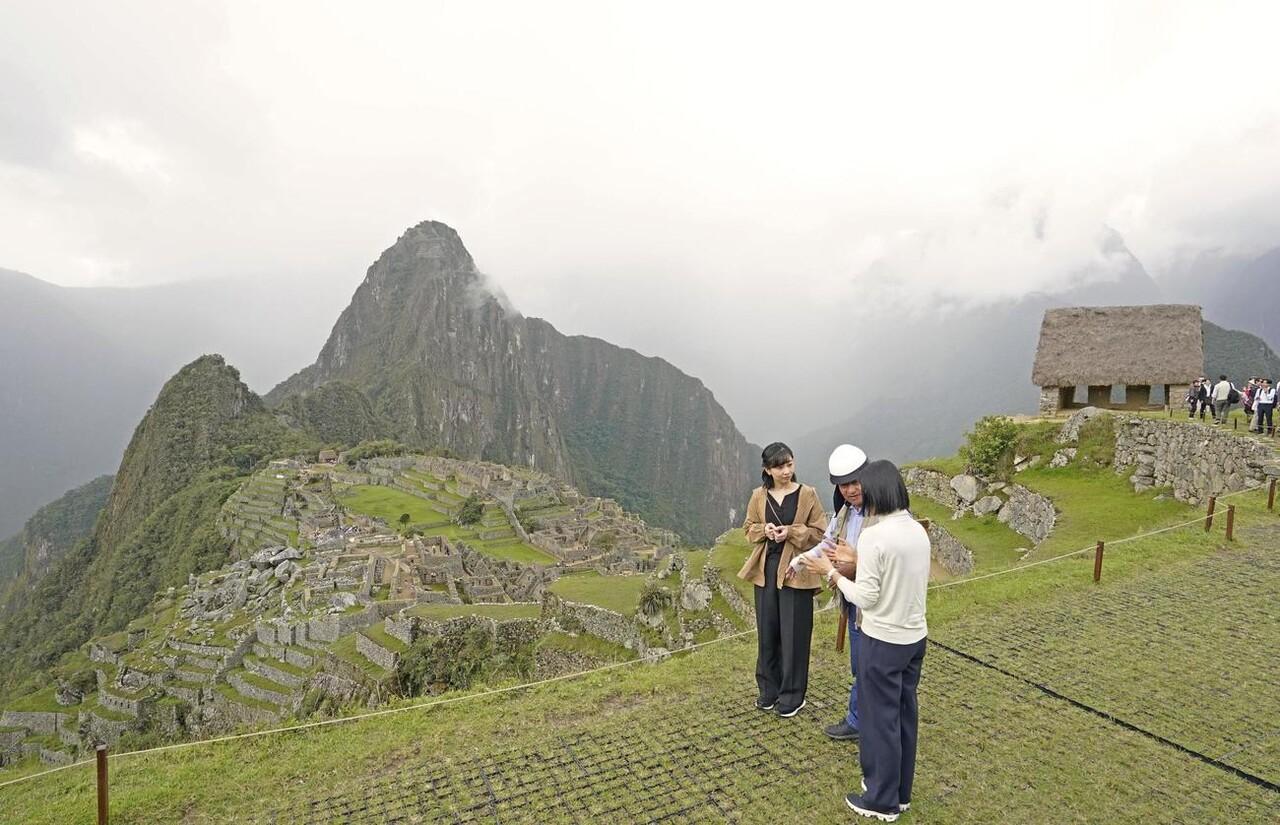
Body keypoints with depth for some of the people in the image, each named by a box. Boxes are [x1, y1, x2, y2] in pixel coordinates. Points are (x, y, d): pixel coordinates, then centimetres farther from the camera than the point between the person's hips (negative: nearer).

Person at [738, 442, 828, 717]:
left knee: (794, 634, 4)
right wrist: (764, 530, -10)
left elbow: (819, 532, -3)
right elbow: (749, 528, 11)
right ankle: (769, 689, 28)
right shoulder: (758, 496, 2)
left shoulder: (807, 494, -7)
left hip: (796, 571, -3)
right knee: (767, 632, 12)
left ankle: (793, 695, 19)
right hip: (766, 570, 3)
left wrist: (791, 532, -18)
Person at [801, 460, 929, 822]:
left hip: (882, 642, -7)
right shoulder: (918, 530, 0)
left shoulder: (873, 535, -23)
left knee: (880, 720, 9)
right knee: (905, 715, 19)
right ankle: (900, 792, 36)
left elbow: (865, 598, -21)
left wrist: (831, 572, -8)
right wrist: (857, 561, 13)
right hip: (915, 637, 8)